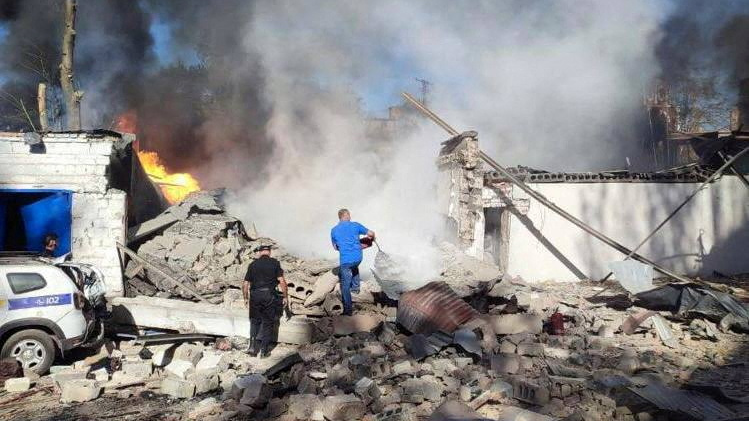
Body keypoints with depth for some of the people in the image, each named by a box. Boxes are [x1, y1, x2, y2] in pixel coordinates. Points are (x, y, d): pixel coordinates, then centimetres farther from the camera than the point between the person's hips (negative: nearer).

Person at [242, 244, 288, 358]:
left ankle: (252, 346, 4)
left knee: (255, 321, 17)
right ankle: (264, 350, 8)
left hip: (255, 295, 2)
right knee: (268, 323, 8)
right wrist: (285, 296, 2)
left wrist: (246, 298, 19)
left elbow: (245, 284, 7)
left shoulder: (253, 264, 7)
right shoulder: (275, 263, 2)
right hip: (269, 295, -2)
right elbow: (281, 281, -6)